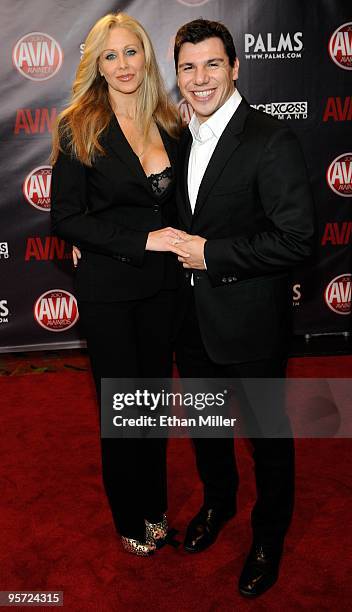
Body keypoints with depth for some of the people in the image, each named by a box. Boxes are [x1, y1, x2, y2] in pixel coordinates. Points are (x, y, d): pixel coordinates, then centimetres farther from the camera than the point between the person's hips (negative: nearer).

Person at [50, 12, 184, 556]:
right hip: (108, 291, -4)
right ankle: (131, 520, 33)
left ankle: (155, 505, 39)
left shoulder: (169, 123, 4)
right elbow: (66, 218, -14)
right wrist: (142, 240, -20)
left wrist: (180, 243, -3)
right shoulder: (79, 128, -10)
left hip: (161, 284, 5)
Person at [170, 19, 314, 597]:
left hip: (250, 322, -6)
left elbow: (295, 237, -23)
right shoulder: (180, 137, 5)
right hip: (192, 319, 7)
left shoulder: (272, 140, -18)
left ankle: (269, 536, 37)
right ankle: (218, 500, 51)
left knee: (267, 435, 13)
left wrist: (211, 254, -21)